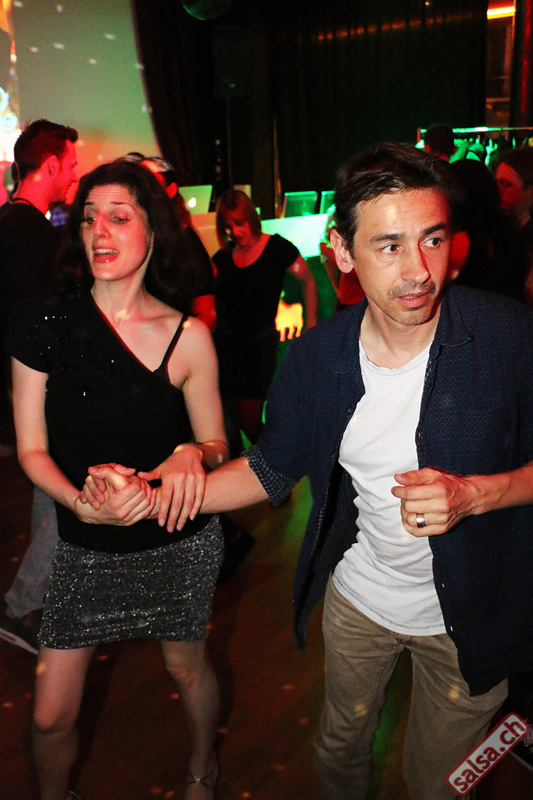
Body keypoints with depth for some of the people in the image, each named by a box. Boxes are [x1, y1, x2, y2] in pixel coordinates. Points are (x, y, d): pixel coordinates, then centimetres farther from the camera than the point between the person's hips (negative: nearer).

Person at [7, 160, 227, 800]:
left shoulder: (187, 337, -10)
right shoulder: (42, 324, -10)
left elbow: (216, 444, -1)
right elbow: (31, 449, -5)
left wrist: (193, 454, -24)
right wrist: (83, 503, -23)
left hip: (179, 543, 0)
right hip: (85, 548, 1)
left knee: (186, 667, 22)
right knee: (51, 717, 7)